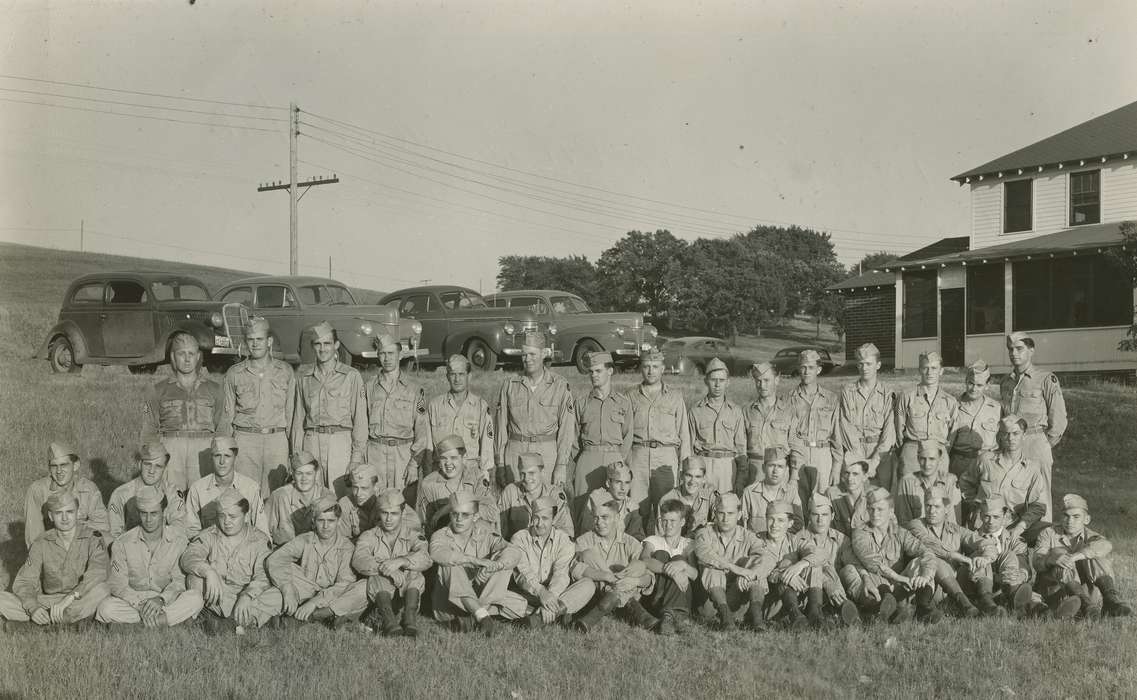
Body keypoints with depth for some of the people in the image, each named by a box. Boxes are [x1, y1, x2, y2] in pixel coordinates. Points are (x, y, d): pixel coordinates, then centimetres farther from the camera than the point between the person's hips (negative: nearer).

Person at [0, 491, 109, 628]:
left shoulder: (93, 538, -3)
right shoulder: (41, 544, 5)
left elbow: (97, 574, -18)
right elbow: (23, 582, -2)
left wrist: (70, 598, -32)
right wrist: (33, 608, -23)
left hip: (84, 602, -3)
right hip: (48, 600, 3)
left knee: (101, 589, -37)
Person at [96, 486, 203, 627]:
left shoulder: (179, 539, -4)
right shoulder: (123, 543, -5)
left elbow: (180, 580, -6)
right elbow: (117, 584, -6)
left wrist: (161, 599, -25)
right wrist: (140, 604, -23)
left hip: (167, 599, 0)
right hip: (133, 599, 0)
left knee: (196, 599, -30)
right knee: (106, 608, -31)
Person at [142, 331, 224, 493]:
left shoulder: (214, 389, 15)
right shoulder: (159, 390, 13)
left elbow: (222, 429, 14)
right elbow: (149, 432, 11)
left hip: (204, 452, 0)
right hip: (170, 452, 0)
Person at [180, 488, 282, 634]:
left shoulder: (259, 541, 2)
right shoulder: (208, 536, 5)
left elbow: (263, 575, -13)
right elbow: (188, 557, -14)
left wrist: (247, 596, -33)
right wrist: (209, 571, -36)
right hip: (217, 598, 1)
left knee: (277, 597, -28)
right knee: (195, 577, -27)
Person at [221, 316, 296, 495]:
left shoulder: (286, 371, 10)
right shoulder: (234, 373, 8)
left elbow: (290, 411, 10)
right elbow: (227, 414, 11)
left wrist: (291, 444, 4)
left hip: (277, 440, 0)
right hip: (245, 439, 0)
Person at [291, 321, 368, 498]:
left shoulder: (351, 376, 4)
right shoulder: (303, 375, 12)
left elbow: (360, 417, 3)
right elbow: (299, 415, 13)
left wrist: (358, 453, -3)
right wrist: (296, 452, 9)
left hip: (340, 442, -2)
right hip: (311, 442, 2)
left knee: (340, 496, -8)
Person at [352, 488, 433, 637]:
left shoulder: (412, 534, 5)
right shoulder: (369, 536, 7)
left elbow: (425, 559, -16)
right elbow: (358, 560, -16)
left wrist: (400, 561, -34)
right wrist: (385, 568, -33)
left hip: (408, 589, 0)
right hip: (380, 592, 0)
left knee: (415, 575, -29)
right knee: (377, 578, -31)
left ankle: (410, 623, -44)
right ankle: (390, 624, -50)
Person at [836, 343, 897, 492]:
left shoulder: (887, 394, 6)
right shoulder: (847, 391, 8)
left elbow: (889, 431, -1)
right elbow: (846, 427, 0)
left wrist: (874, 460, -12)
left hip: (881, 453, 0)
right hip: (853, 451, 0)